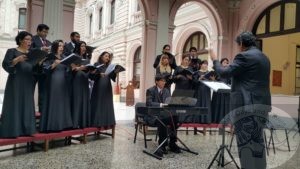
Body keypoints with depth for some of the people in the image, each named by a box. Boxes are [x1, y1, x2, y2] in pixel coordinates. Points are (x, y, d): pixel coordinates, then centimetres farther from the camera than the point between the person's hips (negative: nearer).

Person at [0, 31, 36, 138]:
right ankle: (11, 131, 2)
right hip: (15, 84, -5)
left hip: (28, 84, 5)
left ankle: (26, 129, 11)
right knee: (14, 106, -4)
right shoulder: (12, 51, 0)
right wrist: (17, 60, -25)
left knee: (27, 106, 5)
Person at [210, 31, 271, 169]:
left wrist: (215, 60, 2)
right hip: (262, 103, 9)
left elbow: (225, 73, -14)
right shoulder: (264, 57, 17)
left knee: (246, 141, -2)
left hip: (247, 105, -9)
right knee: (257, 139, 17)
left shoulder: (244, 56, -11)